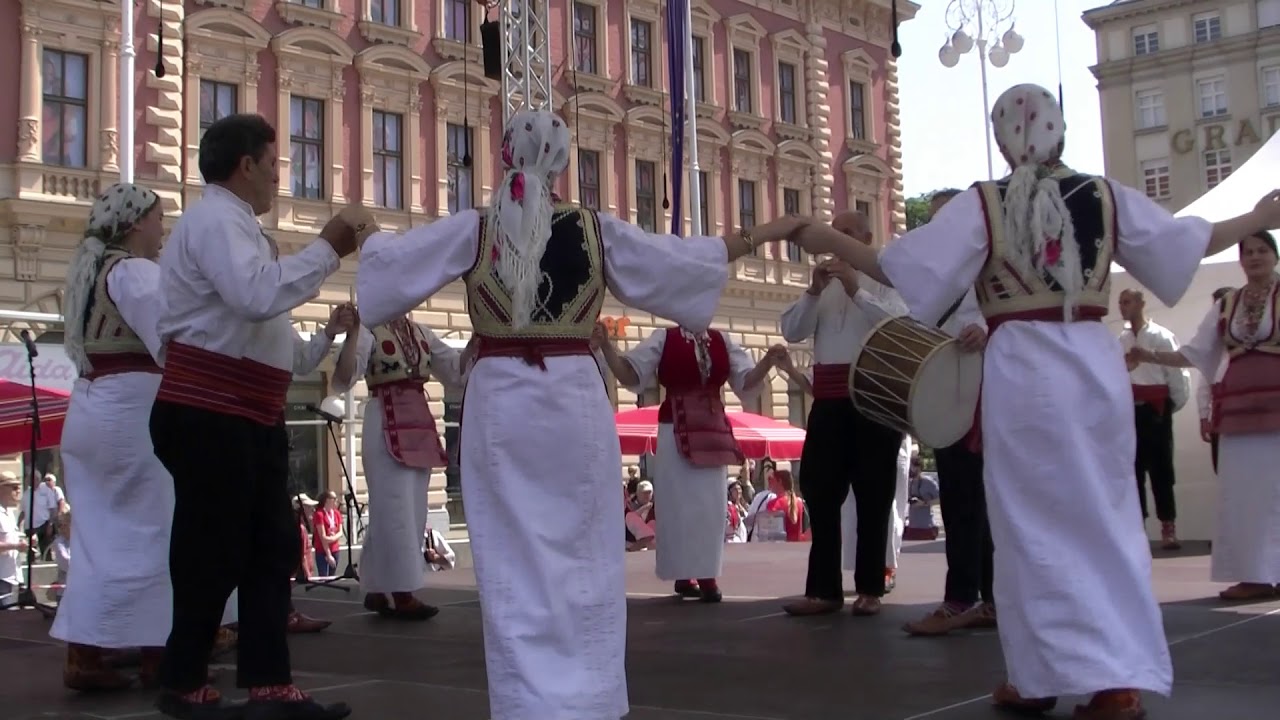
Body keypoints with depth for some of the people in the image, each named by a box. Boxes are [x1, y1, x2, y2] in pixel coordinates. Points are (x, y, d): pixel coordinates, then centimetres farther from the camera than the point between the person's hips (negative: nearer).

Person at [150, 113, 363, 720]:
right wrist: (328, 248, -22)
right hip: (208, 417, -10)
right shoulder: (215, 218, -10)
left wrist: (328, 335, 27)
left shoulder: (237, 225, 23)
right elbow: (259, 296, -30)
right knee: (213, 552, -2)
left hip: (252, 419, 10)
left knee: (272, 548, 9)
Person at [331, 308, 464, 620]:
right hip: (385, 426, -7)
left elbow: (458, 371, 14)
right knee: (395, 509, -7)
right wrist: (351, 334, -31)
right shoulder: (368, 332, -6)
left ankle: (380, 590, 19)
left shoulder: (422, 333, 13)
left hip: (419, 424, 7)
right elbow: (342, 381, -19)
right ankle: (399, 592, -3)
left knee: (412, 511, 10)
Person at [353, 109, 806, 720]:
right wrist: (761, 234, 20)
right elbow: (684, 260, 7)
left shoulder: (472, 230, -2)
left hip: (499, 404, 0)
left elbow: (385, 261, 6)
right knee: (584, 559, 10)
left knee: (514, 562, 6)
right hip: (575, 403, 0)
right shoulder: (598, 230, -1)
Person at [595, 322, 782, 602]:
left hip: (712, 433, 4)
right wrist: (605, 345, -21)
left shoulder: (722, 341, 9)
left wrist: (768, 360, -11)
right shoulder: (663, 339, -1)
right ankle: (684, 575, 2)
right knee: (679, 503, -2)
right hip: (675, 433, -4)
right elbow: (628, 373, -6)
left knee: (710, 505, 6)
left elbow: (747, 380, 7)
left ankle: (707, 576, 12)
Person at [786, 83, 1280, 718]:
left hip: (1023, 370, -3)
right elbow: (1191, 242, 13)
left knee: (1036, 526, 6)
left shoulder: (982, 205, -5)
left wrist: (831, 242, 4)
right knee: (1108, 519, 12)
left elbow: (901, 269, -9)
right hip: (1098, 365, 3)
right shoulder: (1106, 196, 4)